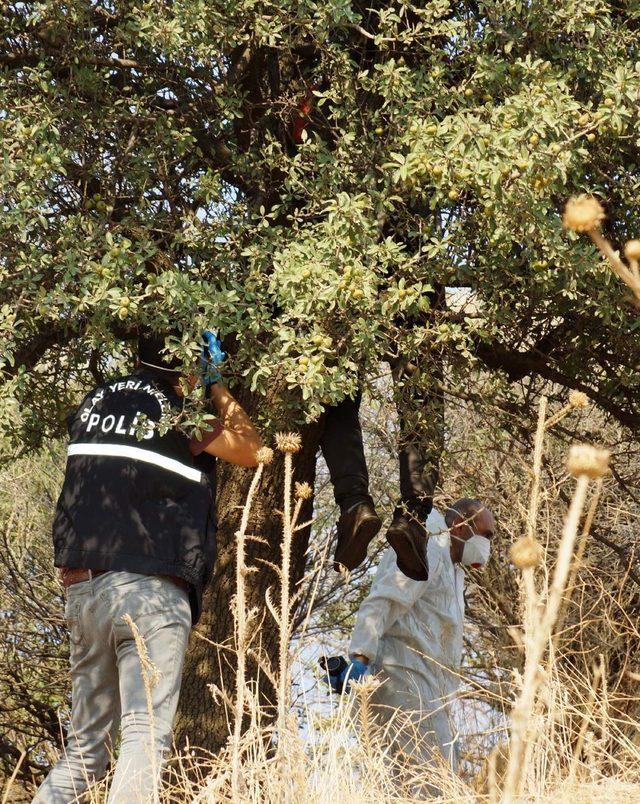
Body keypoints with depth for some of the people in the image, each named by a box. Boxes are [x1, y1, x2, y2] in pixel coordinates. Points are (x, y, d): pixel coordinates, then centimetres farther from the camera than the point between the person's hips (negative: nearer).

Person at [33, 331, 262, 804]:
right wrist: (214, 384, 16)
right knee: (146, 733, -11)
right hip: (152, 588, -6)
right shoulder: (179, 416, -4)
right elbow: (251, 450, 9)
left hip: (84, 588, 6)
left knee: (86, 746, 13)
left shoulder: (95, 403, 13)